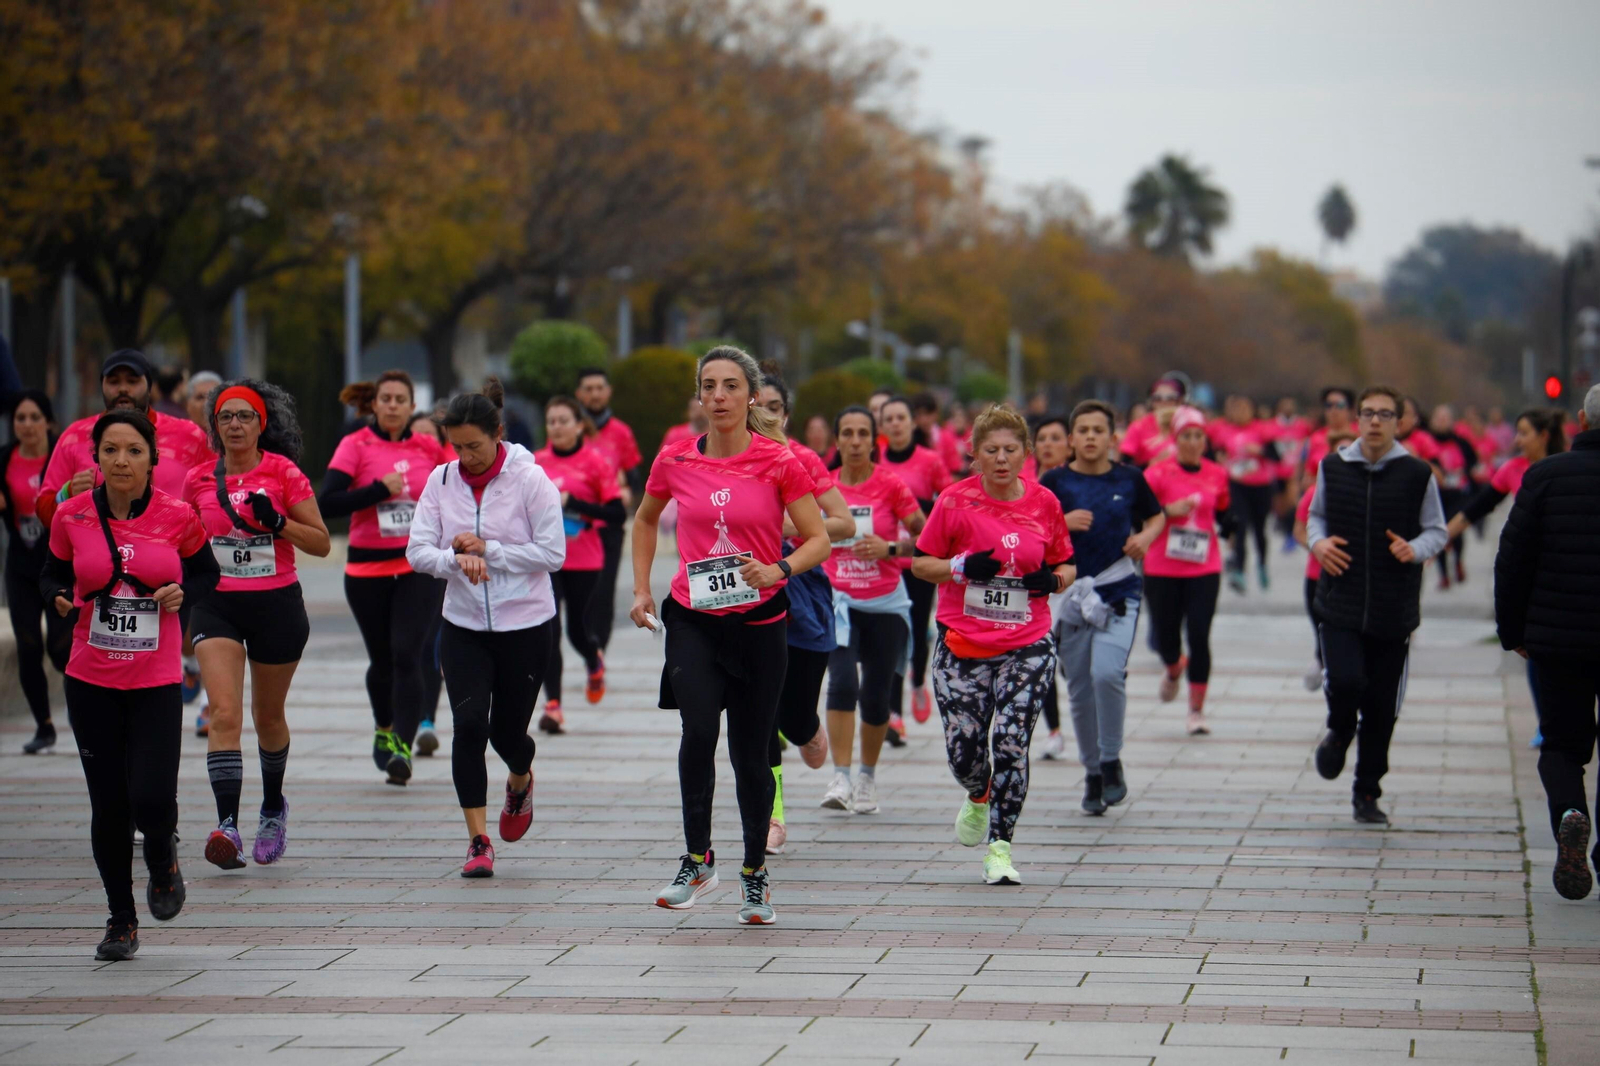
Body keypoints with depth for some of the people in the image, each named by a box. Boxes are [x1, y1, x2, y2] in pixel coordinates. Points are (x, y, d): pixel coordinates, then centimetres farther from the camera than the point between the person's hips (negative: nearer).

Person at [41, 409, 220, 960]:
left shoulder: (176, 517, -5)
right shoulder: (71, 516, -3)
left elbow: (206, 572, 10)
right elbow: (52, 573, 10)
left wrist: (182, 593, -10)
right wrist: (59, 598, -11)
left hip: (157, 681, -1)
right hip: (91, 680, 1)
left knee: (152, 800, -12)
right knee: (108, 806, 3)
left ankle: (162, 862, 25)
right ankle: (121, 919, 22)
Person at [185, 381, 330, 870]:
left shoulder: (284, 473, -5)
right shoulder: (199, 479, 4)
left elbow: (321, 543, -5)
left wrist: (277, 522, -19)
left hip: (276, 604, -1)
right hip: (218, 605, 1)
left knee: (268, 715, 14)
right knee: (224, 713, -17)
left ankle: (273, 807, 40)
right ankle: (227, 825, -25)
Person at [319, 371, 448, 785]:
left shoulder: (429, 447, 4)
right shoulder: (355, 446, -4)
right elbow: (326, 504, -15)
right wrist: (380, 489, -19)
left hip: (420, 567, 0)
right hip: (368, 568, 0)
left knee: (407, 654, -15)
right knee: (382, 659, 11)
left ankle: (402, 747, -16)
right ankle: (384, 729, 37)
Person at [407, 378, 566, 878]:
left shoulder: (530, 480, -11)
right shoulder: (441, 481, -1)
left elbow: (552, 553, -13)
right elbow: (418, 551, -3)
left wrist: (487, 549, -18)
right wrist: (458, 559, -23)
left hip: (527, 626, -2)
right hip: (464, 626, 2)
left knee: (508, 731, 7)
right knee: (469, 723, -14)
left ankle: (520, 781, 45)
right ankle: (478, 840, -7)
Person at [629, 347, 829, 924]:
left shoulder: (780, 463, -7)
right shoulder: (675, 462, 1)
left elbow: (818, 538, -4)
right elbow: (645, 519, 20)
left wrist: (779, 569, -22)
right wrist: (641, 588, 13)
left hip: (759, 621, -1)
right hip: (692, 617, 1)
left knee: (750, 751, 6)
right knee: (698, 729, -22)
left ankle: (755, 873, 24)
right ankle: (697, 858, -9)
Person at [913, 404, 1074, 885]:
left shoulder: (1044, 503, 3)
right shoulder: (955, 500, -3)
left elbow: (1065, 565, 15)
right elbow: (920, 563, 3)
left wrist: (1053, 579, -8)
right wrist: (962, 567, -15)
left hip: (1028, 646, 0)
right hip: (963, 643, 0)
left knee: (1010, 745, -11)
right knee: (963, 751, 0)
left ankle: (1000, 846, 1)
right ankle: (978, 798, 37)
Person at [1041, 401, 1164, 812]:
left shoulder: (1129, 478, 3)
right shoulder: (1055, 482, 0)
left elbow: (1157, 516, 19)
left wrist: (1145, 537, -2)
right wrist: (1062, 522, -18)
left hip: (1119, 594, -1)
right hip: (1071, 595, 1)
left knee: (1107, 673, -22)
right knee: (1080, 691, 7)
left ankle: (1111, 762, -3)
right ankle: (1092, 774, 24)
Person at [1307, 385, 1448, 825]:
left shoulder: (1418, 475, -1)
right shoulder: (1333, 467, 4)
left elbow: (1437, 531, 5)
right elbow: (1315, 515, 19)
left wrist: (1415, 549, -16)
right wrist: (1318, 542, -3)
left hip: (1394, 610, 0)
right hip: (1340, 603, 0)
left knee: (1382, 707, 5)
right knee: (1345, 681, -20)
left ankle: (1367, 794, 21)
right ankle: (1339, 731, 17)